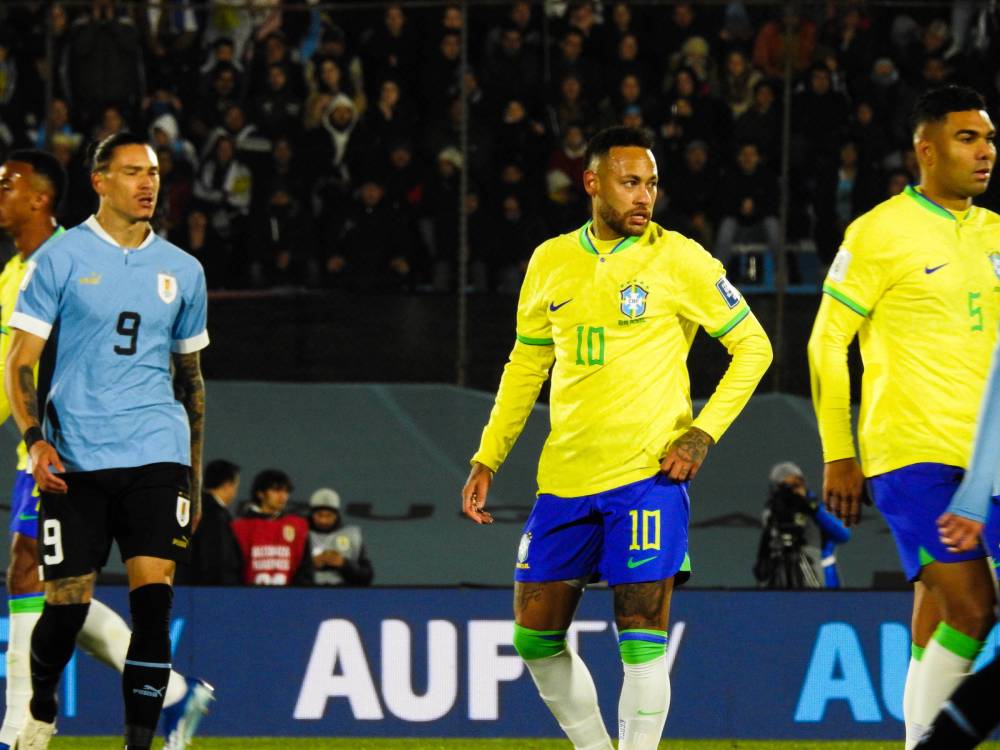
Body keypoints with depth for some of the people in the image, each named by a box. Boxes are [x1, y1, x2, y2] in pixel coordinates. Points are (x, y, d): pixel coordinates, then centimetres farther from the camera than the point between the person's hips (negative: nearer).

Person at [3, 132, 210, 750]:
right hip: (75, 460, -2)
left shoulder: (182, 270, 12)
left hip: (157, 455, 2)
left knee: (154, 598, -12)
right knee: (68, 603, 1)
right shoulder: (61, 259, 1)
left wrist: (195, 477, 20)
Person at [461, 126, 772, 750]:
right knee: (536, 637, 6)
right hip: (565, 477, 5)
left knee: (642, 638, -8)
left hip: (648, 472, -5)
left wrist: (705, 433, -9)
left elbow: (753, 346, 1)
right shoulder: (550, 261, 9)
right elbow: (526, 364, 20)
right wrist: (487, 460, 16)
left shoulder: (678, 259, -3)